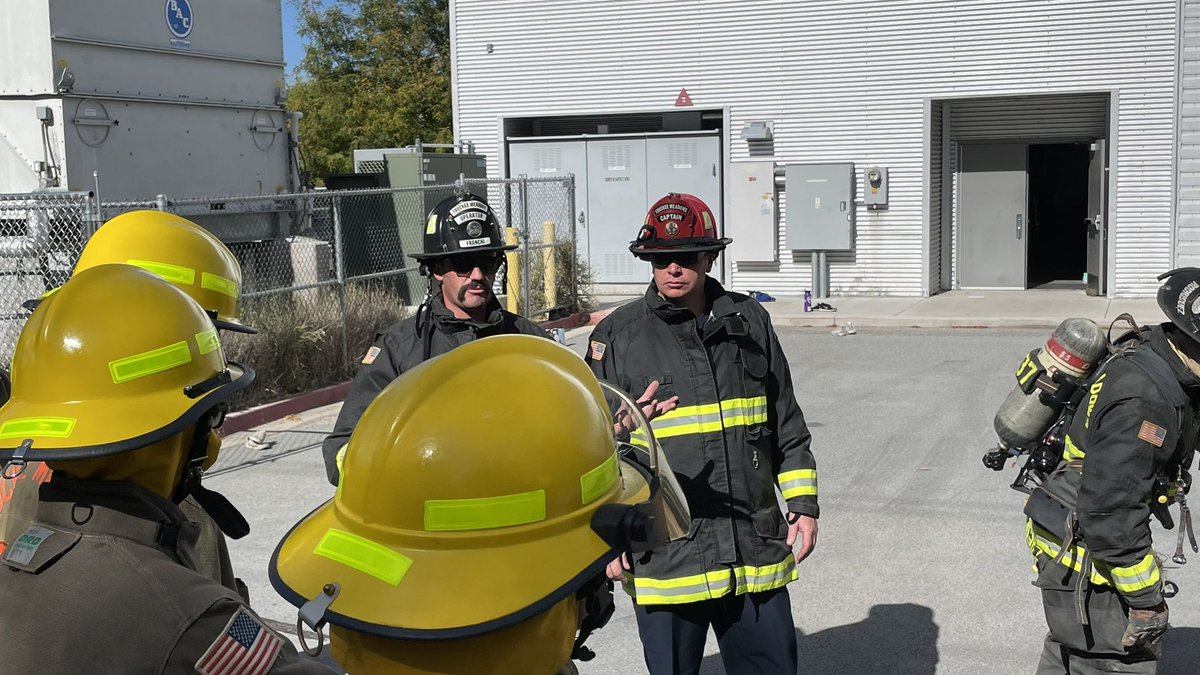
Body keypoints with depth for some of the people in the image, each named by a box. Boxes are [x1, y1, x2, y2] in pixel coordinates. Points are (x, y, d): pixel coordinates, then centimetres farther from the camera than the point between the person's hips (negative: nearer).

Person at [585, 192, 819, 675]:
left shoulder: (749, 322, 7)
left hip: (756, 554, 3)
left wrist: (803, 504, 9)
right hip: (663, 559, -2)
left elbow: (788, 427, 15)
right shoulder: (617, 337, -1)